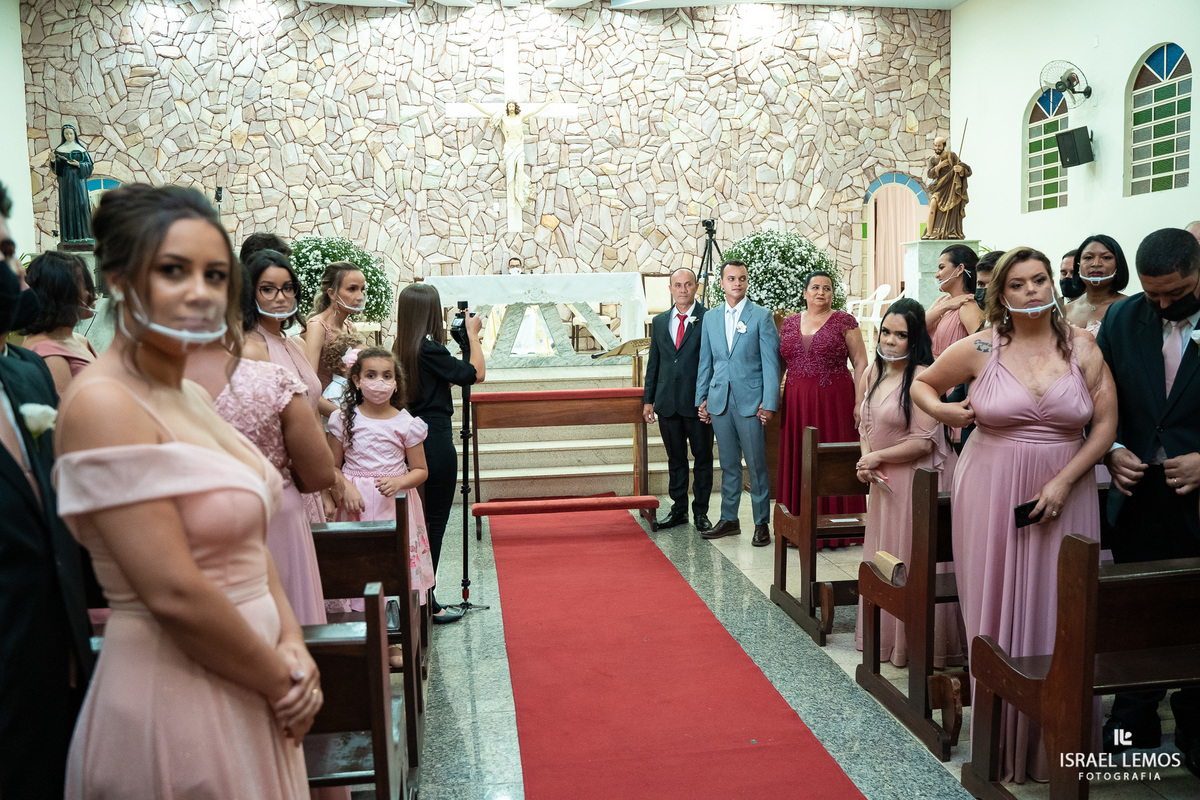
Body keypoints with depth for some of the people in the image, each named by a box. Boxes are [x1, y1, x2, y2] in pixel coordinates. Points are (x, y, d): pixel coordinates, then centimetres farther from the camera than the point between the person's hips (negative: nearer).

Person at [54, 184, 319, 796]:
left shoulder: (192, 397, 7)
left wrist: (292, 644, -4)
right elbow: (175, 593, -23)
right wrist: (281, 681, -12)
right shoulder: (103, 404, -19)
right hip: (171, 696, -8)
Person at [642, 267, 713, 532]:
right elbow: (653, 363, 14)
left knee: (703, 458, 7)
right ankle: (679, 510, 24)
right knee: (675, 459, 13)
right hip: (667, 402, 4)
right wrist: (648, 399, 9)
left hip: (698, 402, -4)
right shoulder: (659, 321, 11)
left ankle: (700, 512, 18)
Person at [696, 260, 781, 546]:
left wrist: (769, 403, -11)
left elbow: (770, 362, -4)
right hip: (719, 402, 4)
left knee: (757, 465, 1)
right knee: (728, 464, 12)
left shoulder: (762, 316, 0)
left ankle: (762, 523, 11)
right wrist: (700, 399, 10)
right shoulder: (710, 319, 11)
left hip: (751, 402, -4)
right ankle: (729, 519, 22)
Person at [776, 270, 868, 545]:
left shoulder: (844, 321, 1)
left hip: (835, 403, -3)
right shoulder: (790, 323, 11)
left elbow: (861, 363, -2)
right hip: (797, 404, 4)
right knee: (798, 463, 6)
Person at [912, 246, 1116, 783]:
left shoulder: (1083, 347, 1)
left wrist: (1063, 482, -10)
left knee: (1059, 614, 4)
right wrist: (941, 410, -10)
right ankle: (1000, 741, 19)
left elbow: (1106, 424, 1)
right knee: (997, 611, 5)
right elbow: (922, 383, 12)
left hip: (1065, 495, 1)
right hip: (991, 494, -1)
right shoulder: (979, 348, -1)